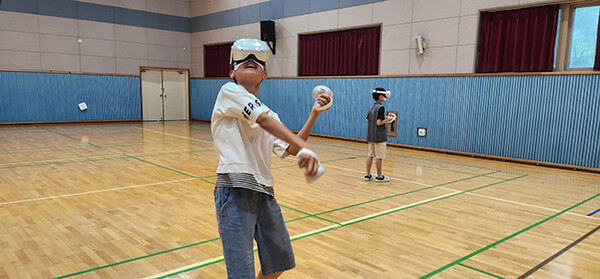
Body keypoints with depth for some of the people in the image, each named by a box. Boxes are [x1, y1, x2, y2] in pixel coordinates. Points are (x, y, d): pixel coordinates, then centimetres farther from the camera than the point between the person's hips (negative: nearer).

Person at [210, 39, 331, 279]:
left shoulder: (268, 113, 20)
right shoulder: (229, 91, -1)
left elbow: (291, 148, 11)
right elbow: (266, 122, -16)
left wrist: (314, 113, 6)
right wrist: (305, 149, -27)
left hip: (264, 193, 8)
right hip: (235, 192, -7)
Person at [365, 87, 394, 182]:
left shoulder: (372, 107, 10)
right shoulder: (381, 107, -15)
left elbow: (367, 120, 14)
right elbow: (378, 123, -22)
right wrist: (388, 120, -7)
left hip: (371, 136, 8)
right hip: (379, 137, -8)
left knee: (370, 155, 11)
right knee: (379, 157, 0)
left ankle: (368, 175, 14)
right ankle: (379, 176, 7)